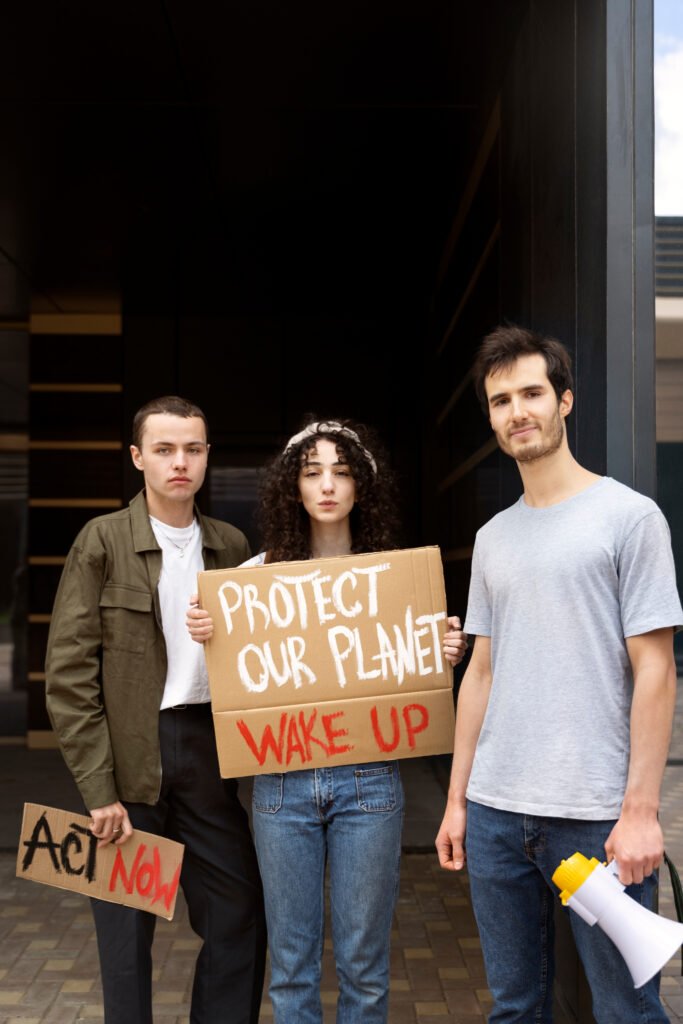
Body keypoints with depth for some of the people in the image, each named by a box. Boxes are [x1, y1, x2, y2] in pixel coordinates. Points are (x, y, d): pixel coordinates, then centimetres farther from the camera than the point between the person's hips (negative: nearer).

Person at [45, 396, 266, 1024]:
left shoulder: (231, 546, 8)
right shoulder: (103, 541, -4)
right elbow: (70, 674, -8)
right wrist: (98, 789, -12)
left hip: (207, 751, 4)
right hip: (126, 757, -3)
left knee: (241, 919, 7)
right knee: (126, 931, 8)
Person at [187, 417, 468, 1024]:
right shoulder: (259, 574, 3)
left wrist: (447, 656, -11)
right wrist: (206, 636, -10)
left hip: (367, 779, 0)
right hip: (283, 778, 1)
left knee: (363, 959, 9)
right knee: (291, 959, 10)